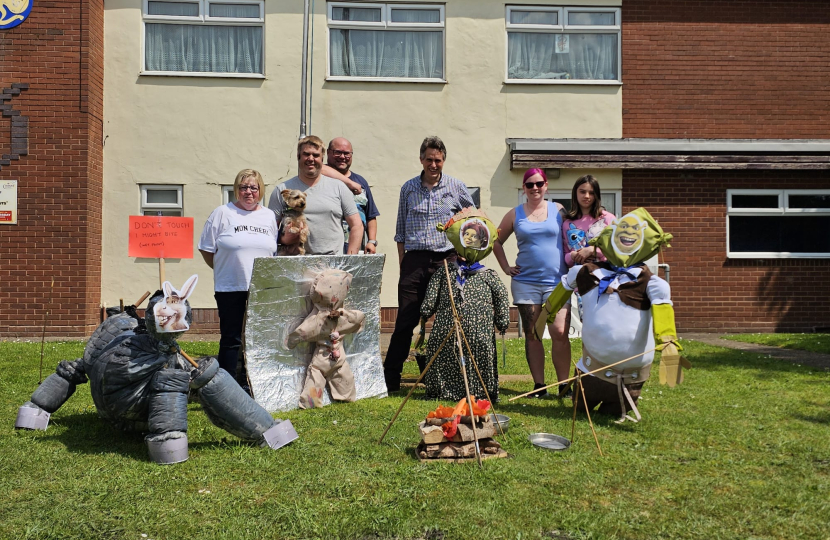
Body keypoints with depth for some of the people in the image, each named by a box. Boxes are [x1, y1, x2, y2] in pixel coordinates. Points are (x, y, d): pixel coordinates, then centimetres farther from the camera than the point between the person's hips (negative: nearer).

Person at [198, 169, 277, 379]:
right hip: (230, 288, -3)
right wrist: (224, 269, 2)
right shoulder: (222, 213, 0)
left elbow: (277, 251, 14)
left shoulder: (270, 216, 10)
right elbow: (206, 249, 1)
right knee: (231, 339, 4)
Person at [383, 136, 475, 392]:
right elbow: (401, 229, 13)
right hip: (415, 260, 0)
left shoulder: (456, 187, 6)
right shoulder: (408, 188, 9)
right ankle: (390, 379, 6)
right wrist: (402, 262, 8)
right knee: (405, 321, -1)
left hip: (446, 260, 0)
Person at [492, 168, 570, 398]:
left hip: (557, 281, -1)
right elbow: (497, 242, 17)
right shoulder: (515, 214, 7)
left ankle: (564, 384, 0)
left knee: (560, 333, -11)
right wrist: (506, 267, 8)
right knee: (532, 335, 5)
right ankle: (539, 385, 13)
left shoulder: (558, 210, 5)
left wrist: (573, 268, 1)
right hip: (526, 282, 2)